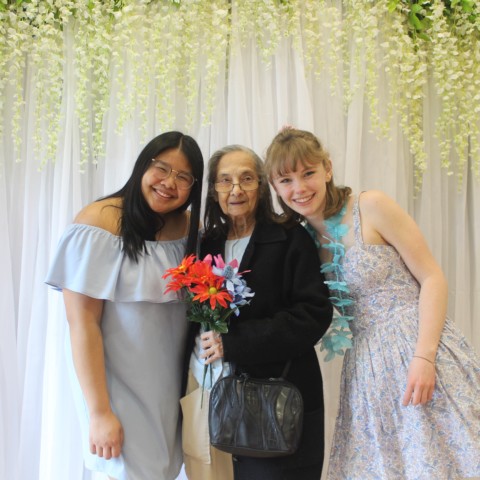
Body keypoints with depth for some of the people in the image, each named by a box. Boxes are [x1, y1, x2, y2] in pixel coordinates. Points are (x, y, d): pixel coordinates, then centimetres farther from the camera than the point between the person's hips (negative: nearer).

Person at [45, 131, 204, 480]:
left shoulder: (191, 227, 1)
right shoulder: (100, 224, -16)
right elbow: (82, 323, -18)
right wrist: (100, 412, -19)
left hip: (172, 388, 6)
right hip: (118, 388, -5)